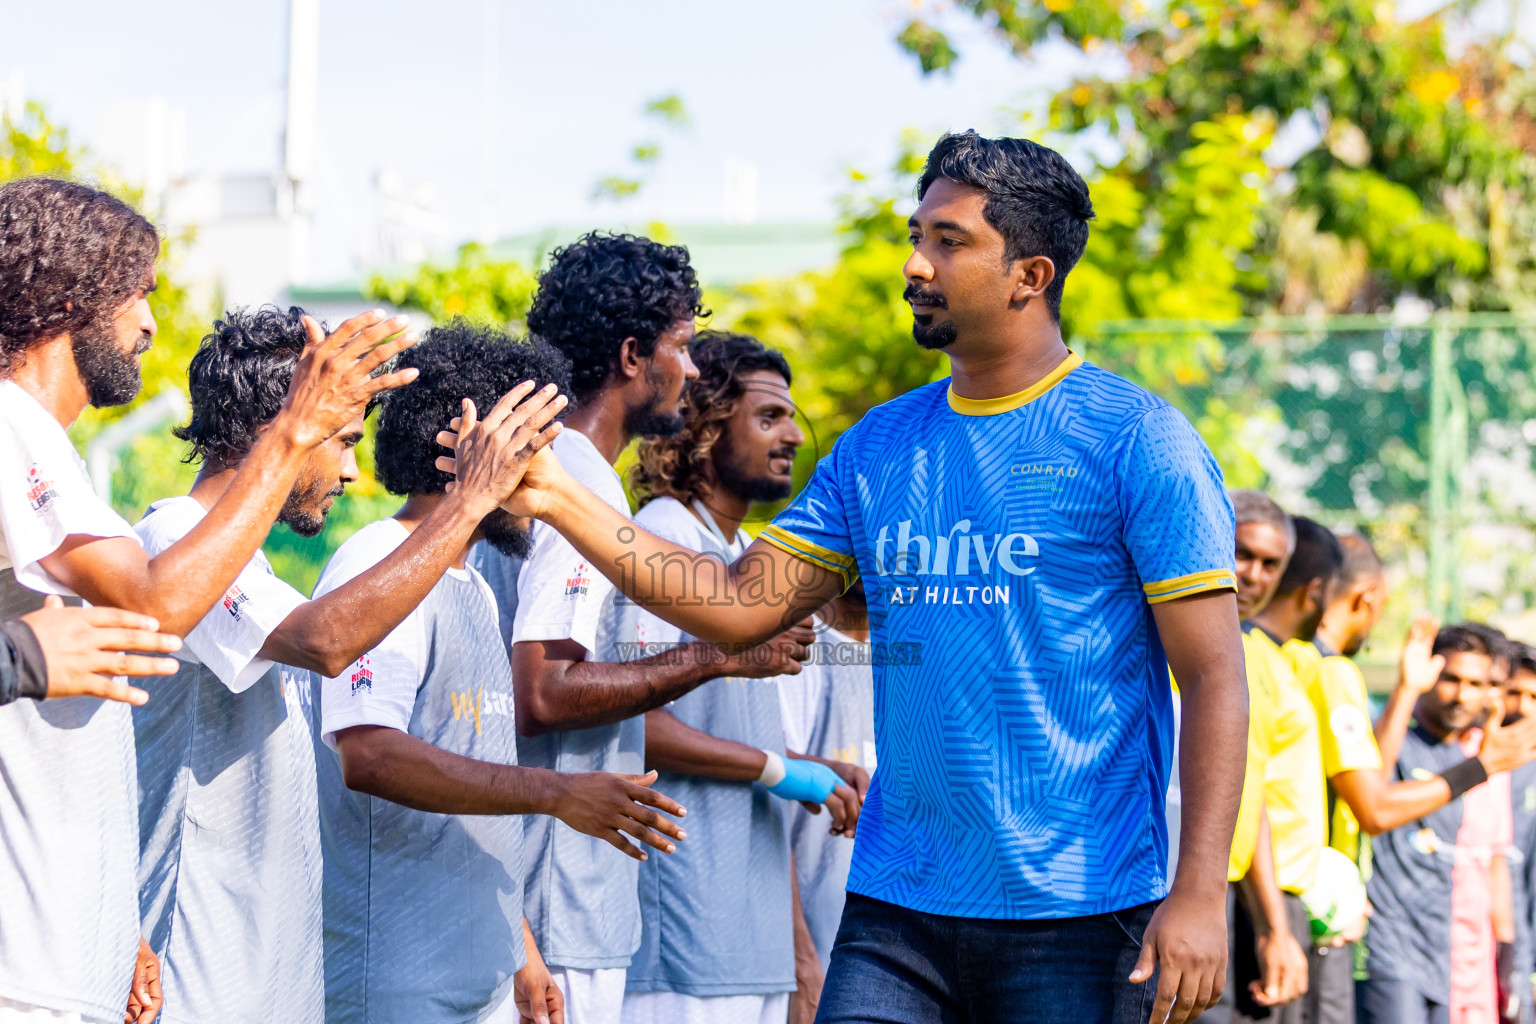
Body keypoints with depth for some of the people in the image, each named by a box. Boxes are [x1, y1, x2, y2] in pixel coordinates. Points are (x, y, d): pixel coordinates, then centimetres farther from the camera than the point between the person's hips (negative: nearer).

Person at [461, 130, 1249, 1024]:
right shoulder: (881, 446, 12)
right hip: (896, 913, 4)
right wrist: (562, 500, 1)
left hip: (1078, 920, -4)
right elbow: (740, 606, 8)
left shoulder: (1136, 440, -5)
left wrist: (1201, 892, -17)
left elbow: (1214, 675, -9)